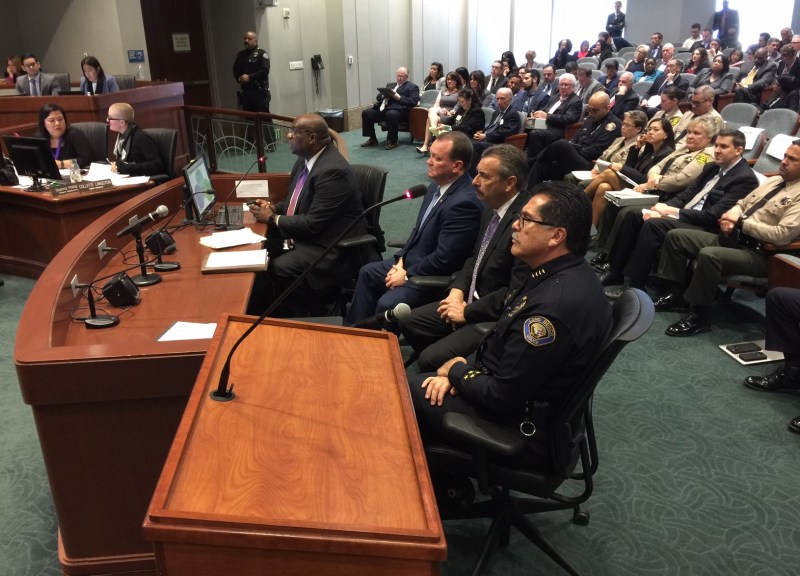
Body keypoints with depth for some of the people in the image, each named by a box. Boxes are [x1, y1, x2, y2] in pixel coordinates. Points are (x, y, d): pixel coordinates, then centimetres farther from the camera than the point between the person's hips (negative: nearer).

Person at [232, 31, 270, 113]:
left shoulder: (261, 53, -1)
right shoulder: (240, 54, 16)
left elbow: (265, 70, -13)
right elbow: (235, 70, 18)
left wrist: (249, 77, -16)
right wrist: (239, 78, -4)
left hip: (259, 90, -5)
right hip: (245, 91, 5)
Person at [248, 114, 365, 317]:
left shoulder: (333, 170, -25)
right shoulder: (306, 158, 4)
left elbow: (313, 223, -25)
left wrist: (273, 219, -13)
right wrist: (273, 208, 1)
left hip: (333, 246, -9)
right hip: (304, 232, 9)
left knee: (282, 267, -26)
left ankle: (298, 319, -2)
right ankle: (260, 314, 8)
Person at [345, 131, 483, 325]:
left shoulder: (465, 202, -28)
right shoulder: (437, 186, 0)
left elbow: (443, 259, -26)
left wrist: (407, 276, -15)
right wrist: (401, 260, -1)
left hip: (433, 276, -10)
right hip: (412, 260, 10)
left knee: (387, 303, -22)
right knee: (367, 273, 15)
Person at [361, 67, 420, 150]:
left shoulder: (412, 87, 11)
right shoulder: (390, 85, 31)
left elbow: (413, 101, -5)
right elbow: (379, 96, 27)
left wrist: (399, 97, -11)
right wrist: (384, 94, 4)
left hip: (398, 110, -7)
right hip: (382, 109, 7)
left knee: (390, 114, -39)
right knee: (366, 113, -12)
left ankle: (393, 141, -23)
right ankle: (372, 139, -1)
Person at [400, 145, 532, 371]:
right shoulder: (491, 207, 4)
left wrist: (467, 312, -16)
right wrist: (458, 290, 0)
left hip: (497, 318, -9)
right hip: (473, 299, 9)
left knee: (431, 360, -17)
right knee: (409, 322, 10)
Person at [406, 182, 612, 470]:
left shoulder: (556, 305, -32)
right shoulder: (560, 275, 0)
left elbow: (502, 397, -27)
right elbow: (504, 340, 10)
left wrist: (457, 371, -9)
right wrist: (461, 368, -4)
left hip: (520, 426, -9)